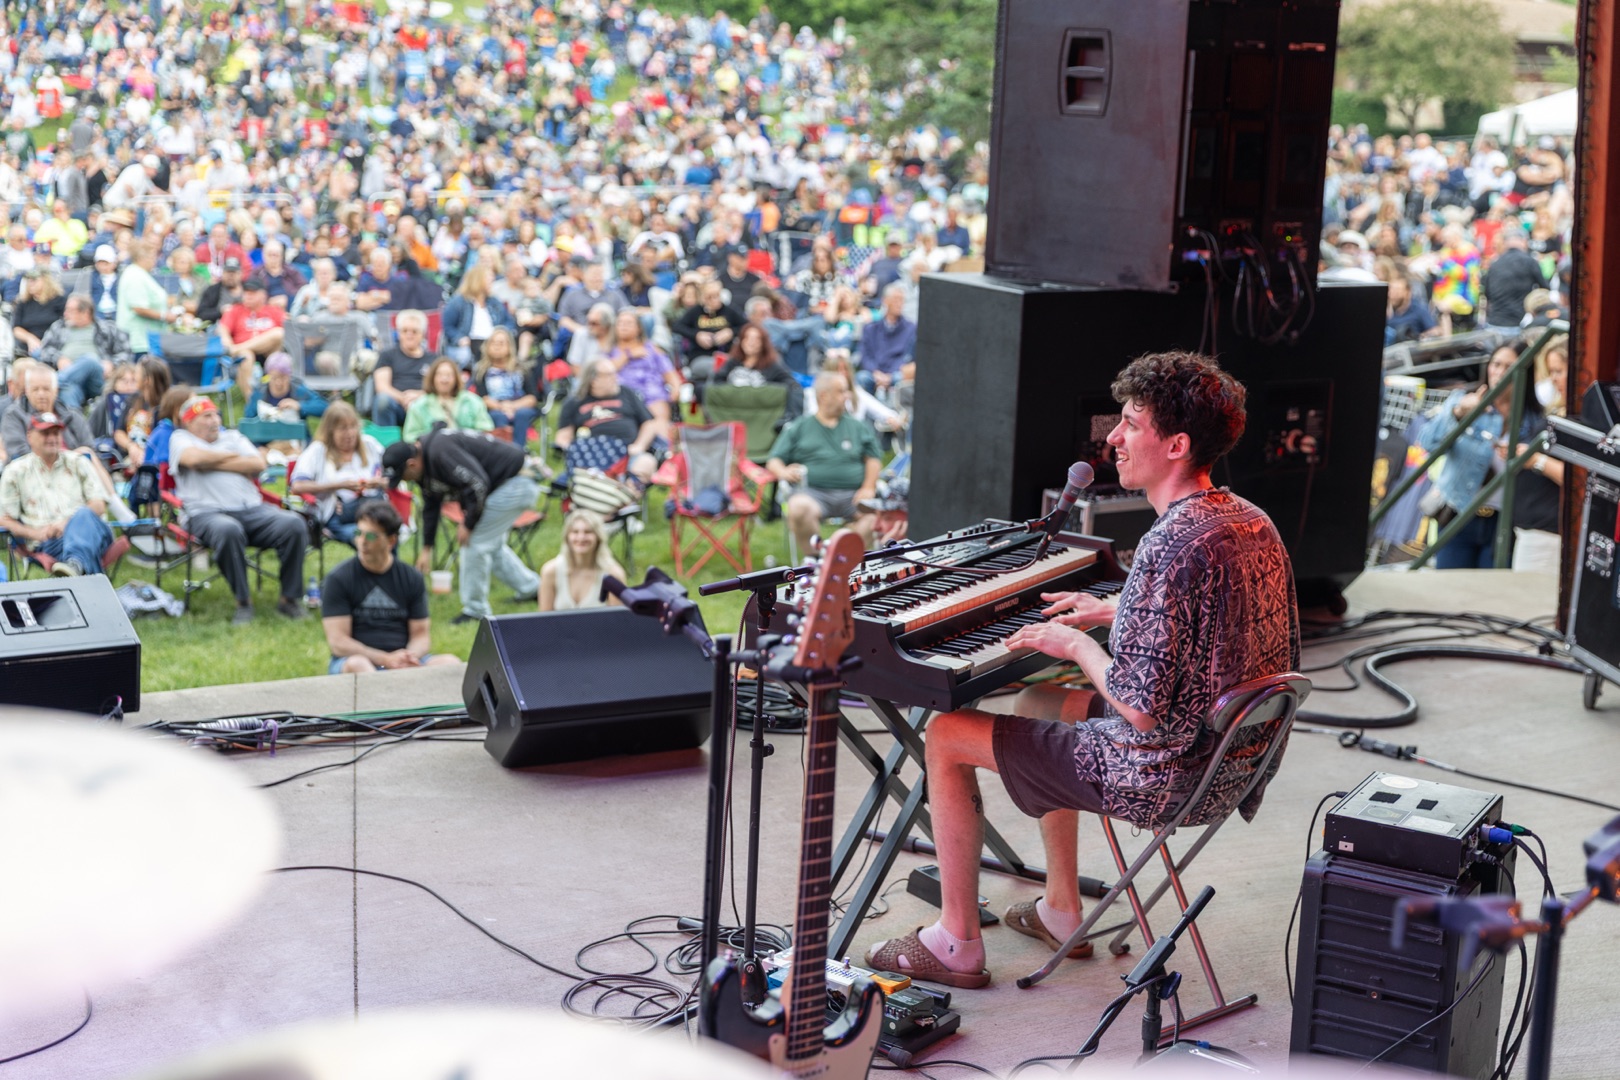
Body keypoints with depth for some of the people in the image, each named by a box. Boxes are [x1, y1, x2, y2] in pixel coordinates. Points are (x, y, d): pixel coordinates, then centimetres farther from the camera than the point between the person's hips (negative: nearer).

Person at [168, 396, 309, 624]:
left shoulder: (233, 437, 27)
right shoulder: (180, 438, 16)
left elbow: (258, 464, 9)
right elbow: (194, 457, -9)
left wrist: (214, 464, 3)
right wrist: (233, 456, 6)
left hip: (253, 509, 4)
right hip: (208, 512, -4)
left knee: (294, 524, -23)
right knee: (228, 530, -41)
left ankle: (290, 597, -15)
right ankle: (243, 601, -26)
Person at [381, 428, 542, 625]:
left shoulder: (440, 452, -25)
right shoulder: (425, 462, 8)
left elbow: (477, 483, -30)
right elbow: (430, 507, 19)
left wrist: (468, 524, -17)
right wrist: (427, 548, 22)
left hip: (517, 482, -10)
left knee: (476, 542, -7)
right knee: (491, 545, 20)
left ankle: (475, 611, 3)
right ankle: (532, 590, 32)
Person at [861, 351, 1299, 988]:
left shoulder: (1172, 545, -27)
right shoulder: (1254, 523, 2)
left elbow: (1142, 706, -28)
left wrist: (1077, 645, -11)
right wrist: (1118, 615, 14)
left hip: (1166, 774, -10)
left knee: (947, 734, 3)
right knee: (1036, 703, 31)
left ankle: (957, 945, 13)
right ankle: (1061, 912, 36)